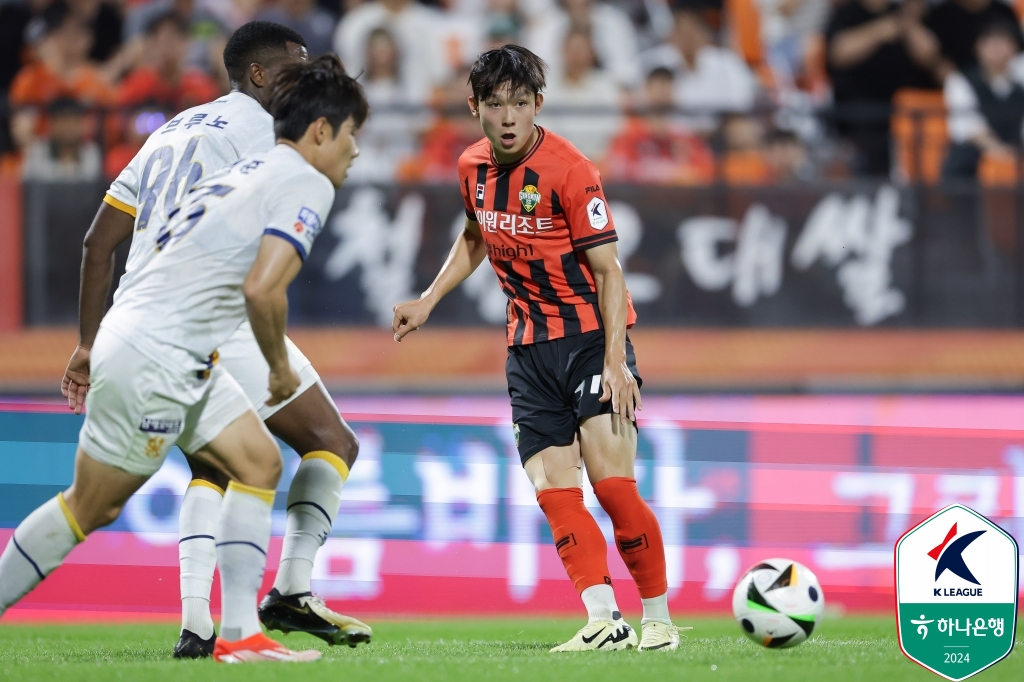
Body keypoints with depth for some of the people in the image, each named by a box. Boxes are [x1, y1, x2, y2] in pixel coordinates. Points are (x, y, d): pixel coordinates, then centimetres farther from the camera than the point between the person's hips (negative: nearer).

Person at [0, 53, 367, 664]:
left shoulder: (247, 173, 16)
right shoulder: (307, 184, -11)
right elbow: (262, 288, -24)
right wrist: (280, 366, -8)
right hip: (151, 359, -10)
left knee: (259, 463, 6)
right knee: (90, 509, 2)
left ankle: (240, 632, 0)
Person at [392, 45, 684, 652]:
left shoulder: (569, 171, -16)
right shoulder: (474, 168, 4)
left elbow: (608, 270, -15)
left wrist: (616, 362, -22)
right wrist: (429, 301, 18)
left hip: (591, 335, -6)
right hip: (529, 348, 6)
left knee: (610, 482, -15)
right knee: (554, 491, -8)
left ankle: (659, 621, -5)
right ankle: (605, 622, -12)